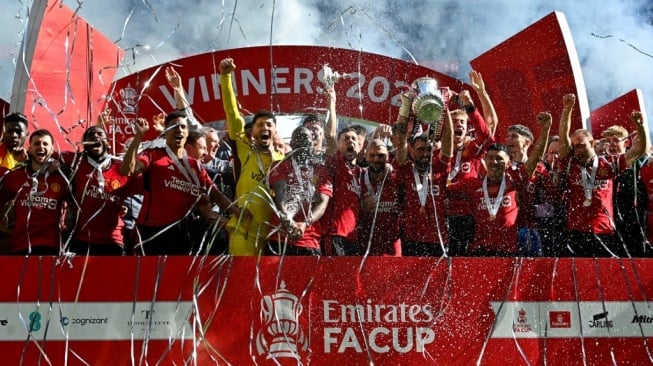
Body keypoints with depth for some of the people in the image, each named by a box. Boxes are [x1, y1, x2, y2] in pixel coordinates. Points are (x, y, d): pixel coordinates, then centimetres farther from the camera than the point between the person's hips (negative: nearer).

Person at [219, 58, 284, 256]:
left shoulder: (284, 160, 13)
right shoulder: (244, 149, 6)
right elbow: (232, 113, 0)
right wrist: (225, 76, -6)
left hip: (275, 233, 3)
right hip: (244, 232, -3)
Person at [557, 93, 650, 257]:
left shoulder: (608, 165, 7)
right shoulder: (570, 165, 5)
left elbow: (641, 149, 9)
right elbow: (563, 137, -6)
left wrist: (641, 125, -5)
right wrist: (567, 109, -15)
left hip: (607, 233, 1)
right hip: (578, 235, -1)